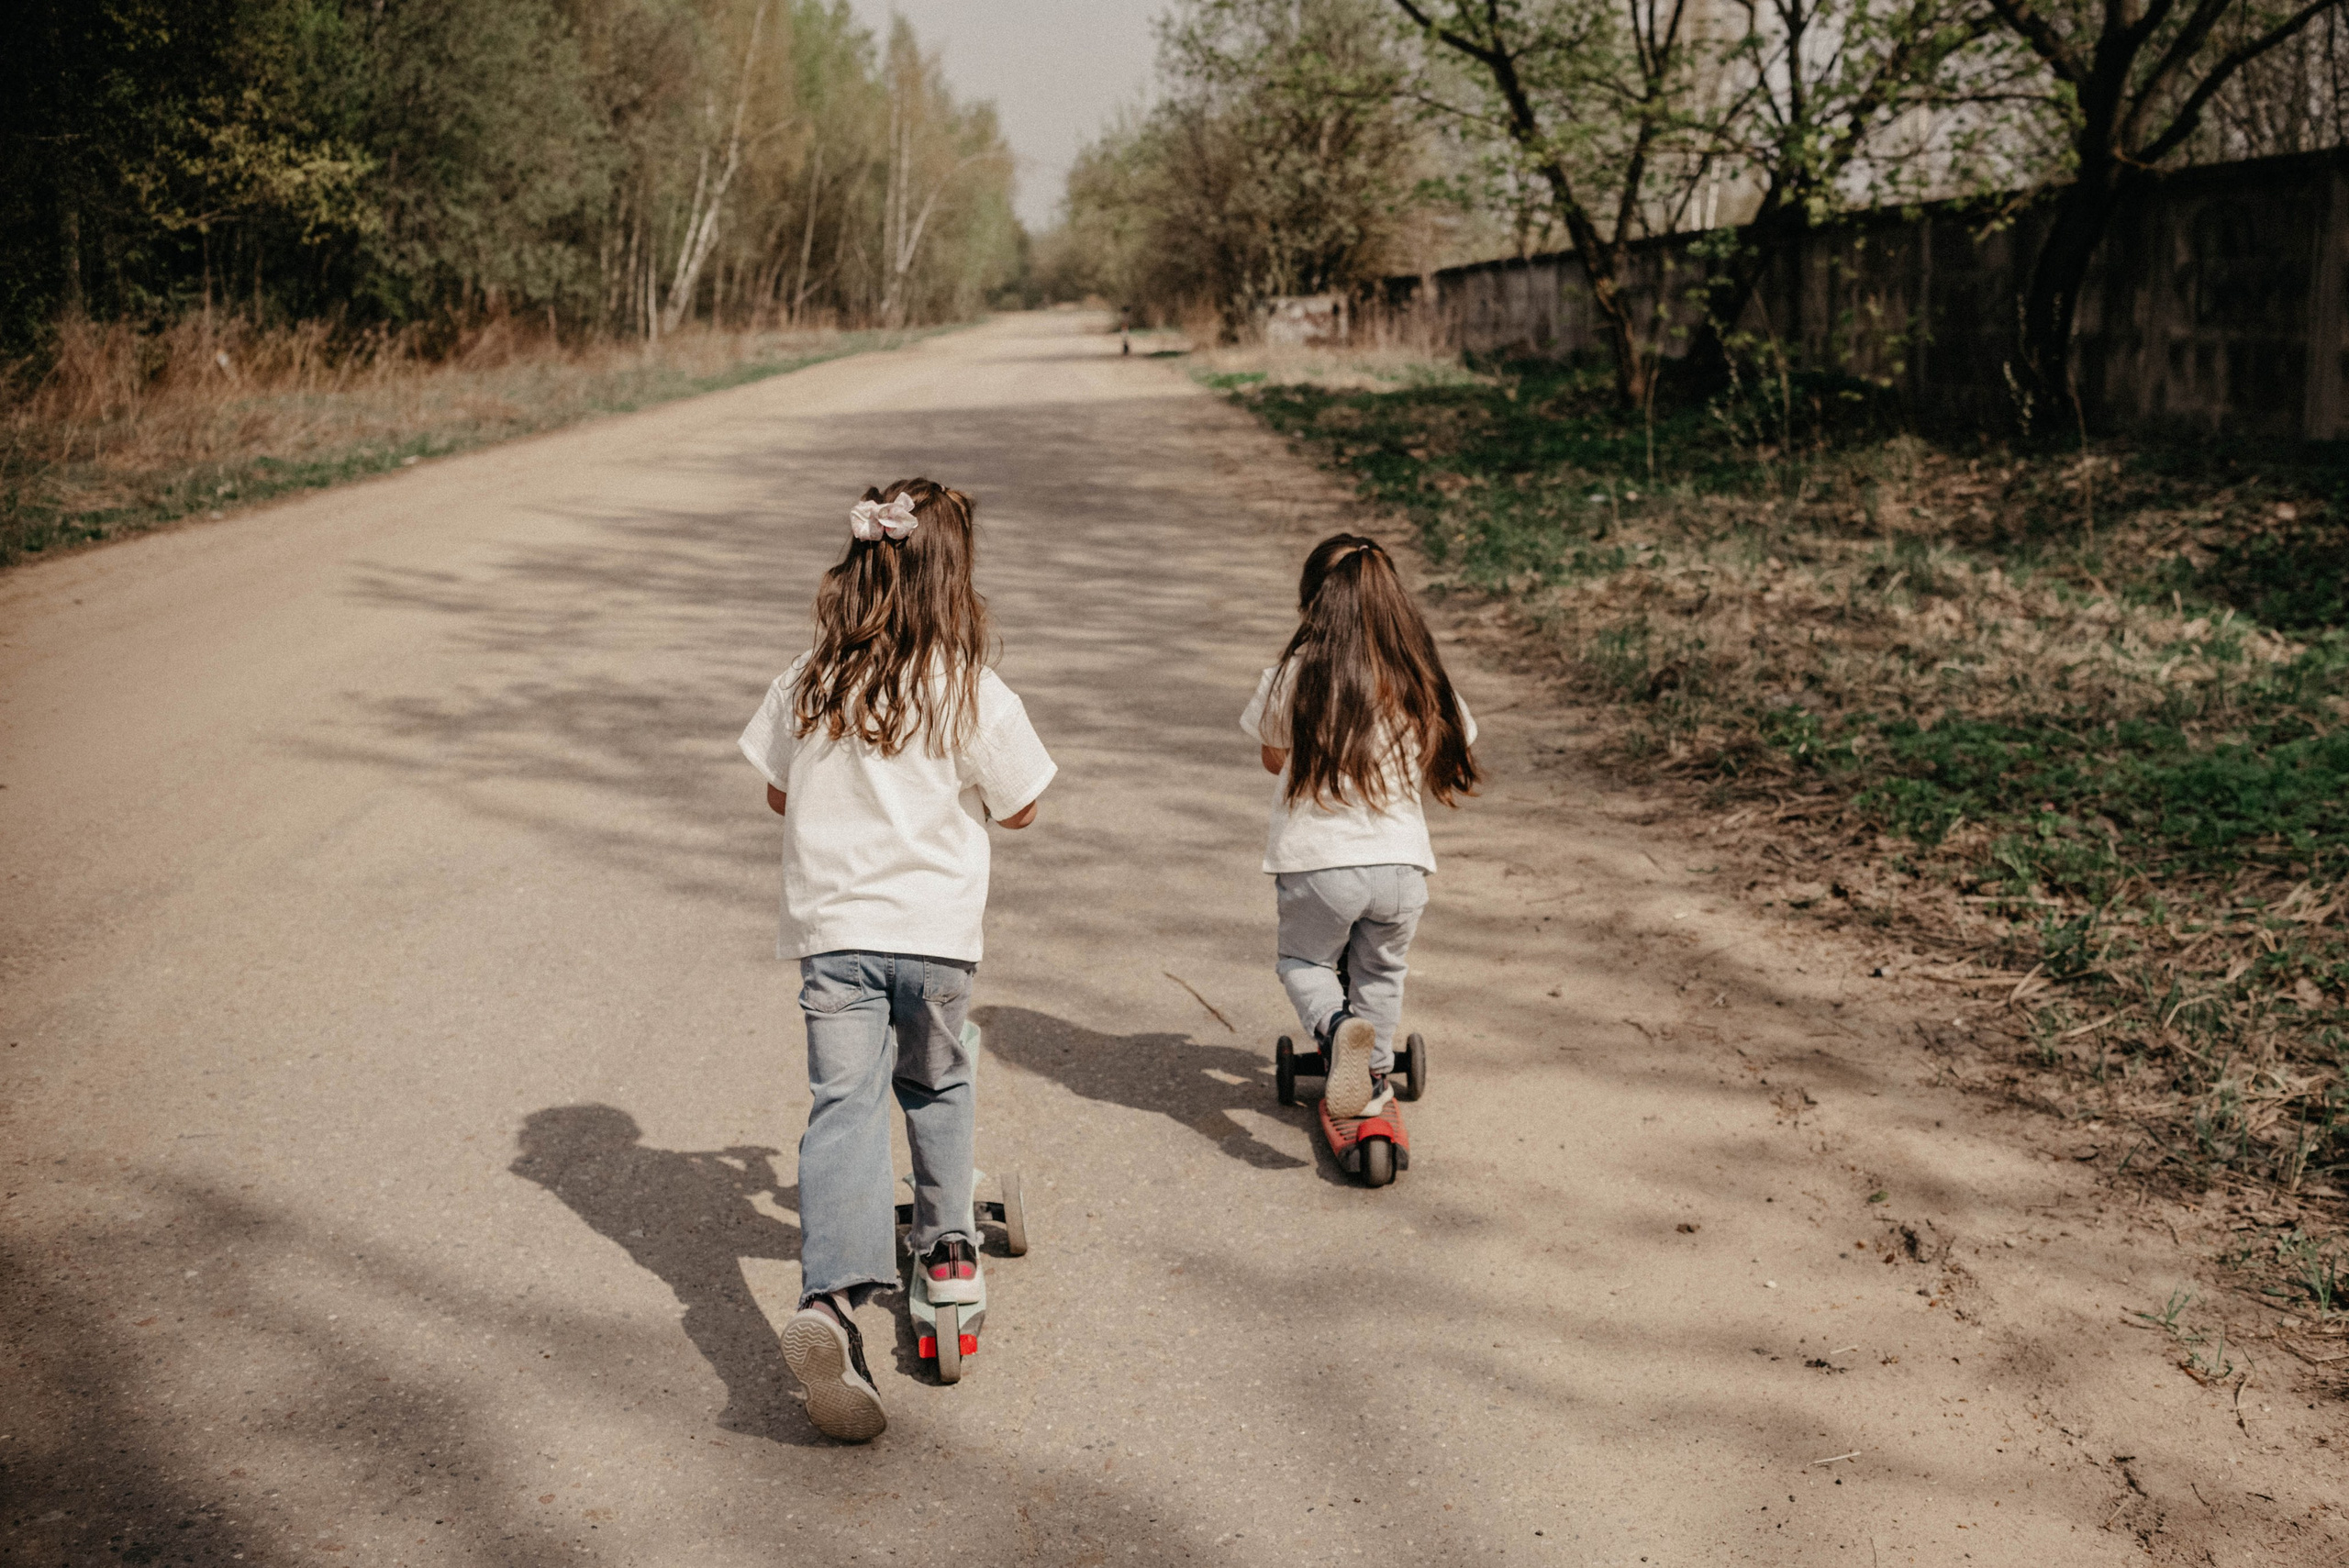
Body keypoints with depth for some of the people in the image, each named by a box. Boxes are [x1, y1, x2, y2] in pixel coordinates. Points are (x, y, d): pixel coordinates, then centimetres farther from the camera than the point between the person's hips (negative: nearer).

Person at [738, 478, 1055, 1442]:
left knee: (842, 1107, -5)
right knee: (937, 1085, 24)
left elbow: (777, 791, 13)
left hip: (830, 927, 1)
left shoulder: (806, 683, 1)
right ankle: (948, 1246, 34)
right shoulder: (972, 692, -8)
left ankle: (832, 1298, -22)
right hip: (935, 929, -1)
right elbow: (1019, 809, 2)